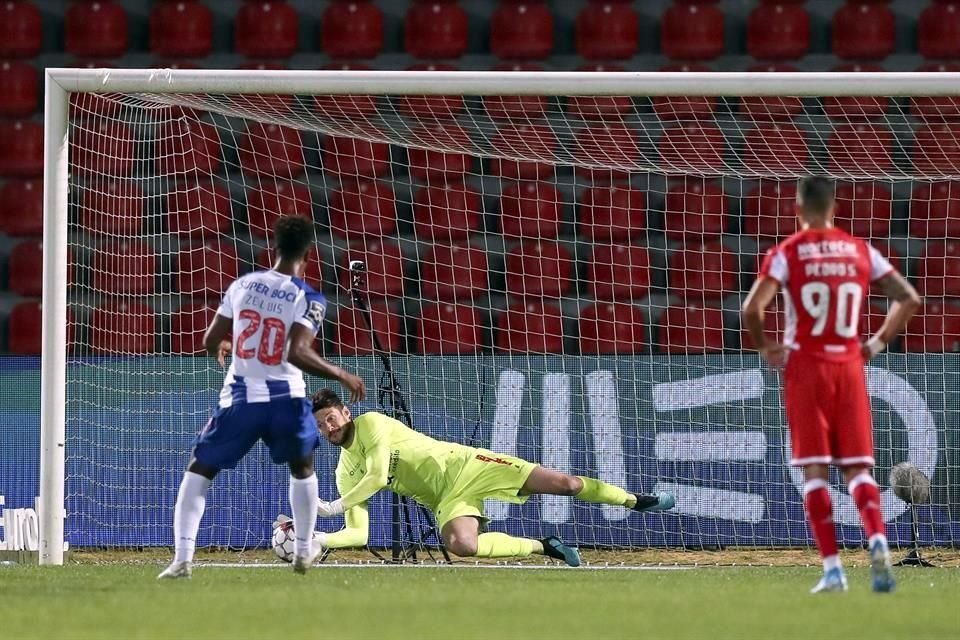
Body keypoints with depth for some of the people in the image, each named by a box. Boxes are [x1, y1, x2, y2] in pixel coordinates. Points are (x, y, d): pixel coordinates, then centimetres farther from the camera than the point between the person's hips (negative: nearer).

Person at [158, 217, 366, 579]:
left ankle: (183, 558, -2)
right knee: (302, 469, 27)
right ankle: (304, 552, 32)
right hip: (285, 399, -1)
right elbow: (297, 352, -22)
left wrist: (220, 349, 30)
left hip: (239, 399, 1)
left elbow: (210, 341, 6)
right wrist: (341, 376, -11)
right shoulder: (308, 299, -9)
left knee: (199, 471, 12)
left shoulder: (243, 285, 2)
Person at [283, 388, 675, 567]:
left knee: (563, 483, -11)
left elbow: (378, 476, -22)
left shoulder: (371, 423, -9)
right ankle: (544, 547, -11)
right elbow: (358, 534, 5)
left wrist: (333, 507, -20)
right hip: (446, 499, 4)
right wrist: (315, 539, -10)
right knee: (460, 545, -30)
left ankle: (635, 501, 13)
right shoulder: (345, 474, 7)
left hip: (462, 465, -4)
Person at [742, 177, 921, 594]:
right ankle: (877, 542, -21)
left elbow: (752, 308, -15)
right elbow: (909, 299, 2)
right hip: (849, 367, 2)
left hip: (805, 367, -2)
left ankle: (832, 569, -6)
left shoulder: (787, 253, -4)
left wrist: (764, 348, 2)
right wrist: (878, 343, 10)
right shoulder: (860, 251, 6)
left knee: (814, 469, 1)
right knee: (857, 466, 5)